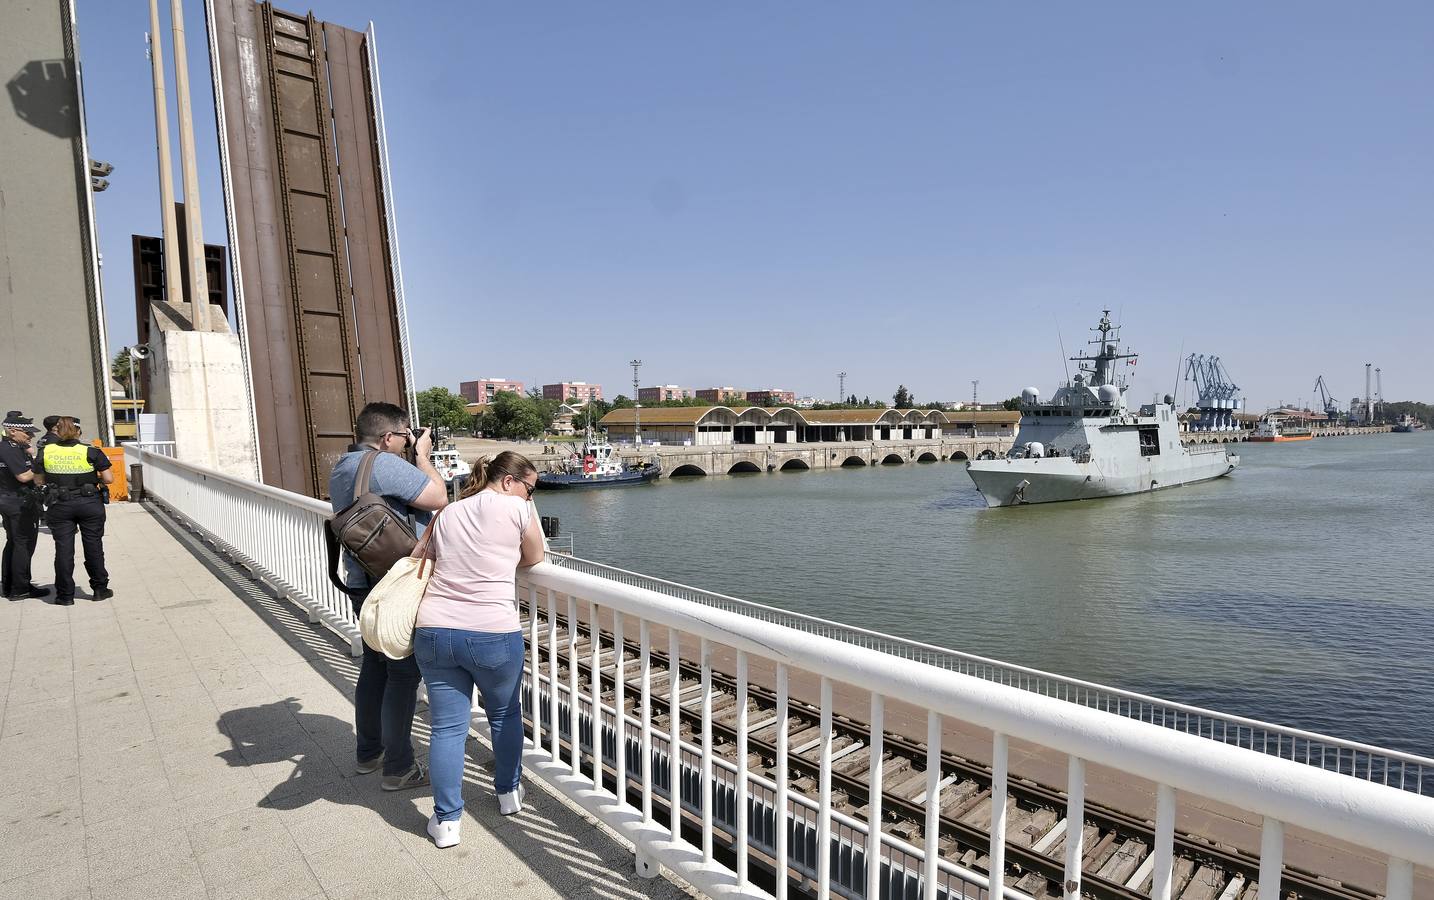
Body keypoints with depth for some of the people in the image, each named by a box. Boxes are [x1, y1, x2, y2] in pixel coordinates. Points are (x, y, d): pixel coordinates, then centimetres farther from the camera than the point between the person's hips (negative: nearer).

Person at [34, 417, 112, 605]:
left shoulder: (45, 452, -2)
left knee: (63, 549, 8)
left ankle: (65, 595, 12)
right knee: (93, 547, 9)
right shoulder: (91, 452, -8)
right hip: (89, 503, -1)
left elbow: (39, 480, 6)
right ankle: (99, 589, 16)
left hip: (59, 506, 1)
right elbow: (109, 478, -8)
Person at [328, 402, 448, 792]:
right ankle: (398, 768, 8)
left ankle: (368, 753, 33)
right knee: (404, 674, 0)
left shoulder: (342, 467, 10)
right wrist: (422, 454, -9)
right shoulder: (385, 464, -21)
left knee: (375, 666, 20)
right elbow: (438, 498, -21)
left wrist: (412, 458, 12)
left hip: (362, 582, 10)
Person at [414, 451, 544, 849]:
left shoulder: (448, 514, 14)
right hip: (492, 635, -4)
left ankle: (446, 820, 19)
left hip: (434, 632, 4)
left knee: (447, 726, 12)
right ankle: (508, 792, 36)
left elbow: (432, 564, 17)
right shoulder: (516, 508, -3)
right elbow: (534, 559, 7)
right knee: (505, 714, 20)